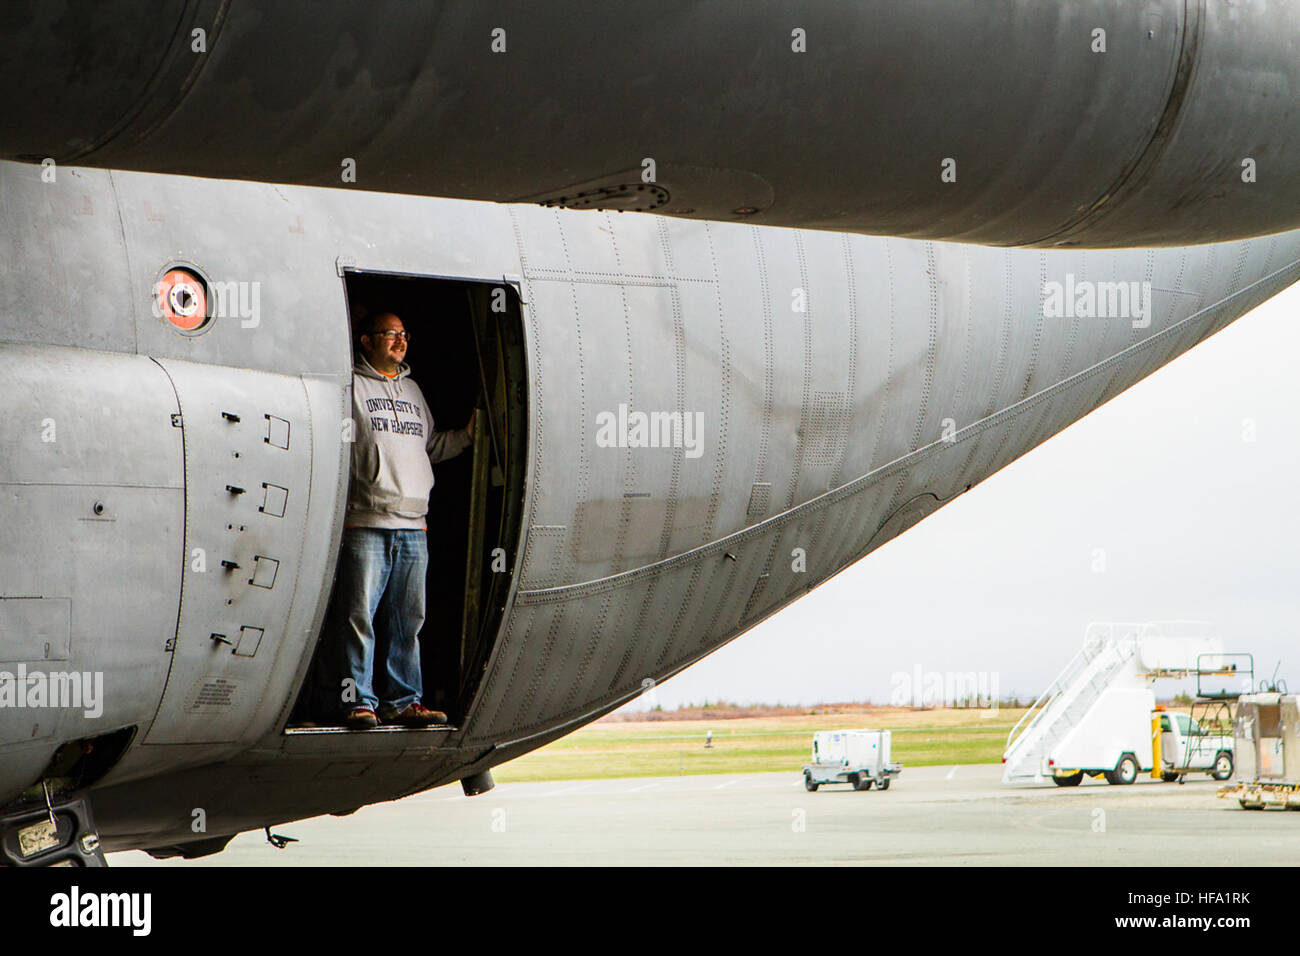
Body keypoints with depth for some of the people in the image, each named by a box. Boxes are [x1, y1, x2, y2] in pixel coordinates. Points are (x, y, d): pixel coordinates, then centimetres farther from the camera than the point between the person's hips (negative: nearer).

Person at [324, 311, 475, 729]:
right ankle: (359, 702, -2)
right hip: (365, 524, -6)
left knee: (408, 619, 6)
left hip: (413, 526, 6)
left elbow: (430, 446, 29)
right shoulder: (350, 385, 2)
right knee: (360, 616, -7)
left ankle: (403, 701, 12)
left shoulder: (412, 391, 23)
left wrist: (467, 434, 19)